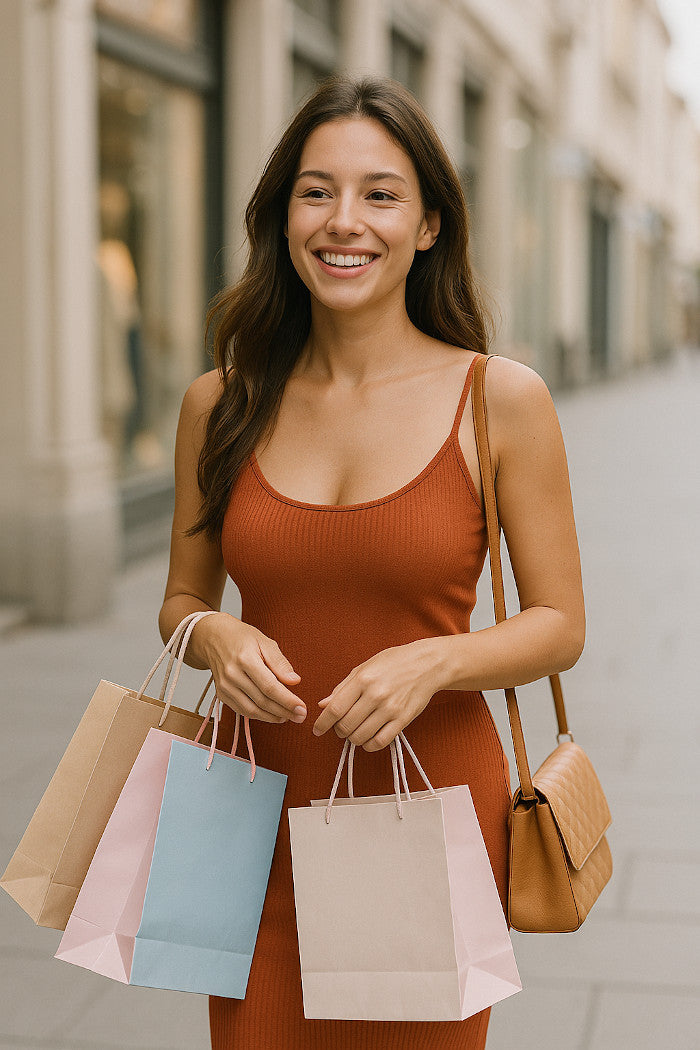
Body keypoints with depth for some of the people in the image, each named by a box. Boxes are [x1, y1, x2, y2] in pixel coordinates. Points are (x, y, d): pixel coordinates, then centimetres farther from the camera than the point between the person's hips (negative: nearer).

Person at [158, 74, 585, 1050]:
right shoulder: (222, 403, 1)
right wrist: (216, 637, -10)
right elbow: (182, 599, 12)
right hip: (263, 818, 2)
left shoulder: (503, 400, -6)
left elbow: (559, 624, -1)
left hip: (432, 814, -1)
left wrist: (432, 660, -19)